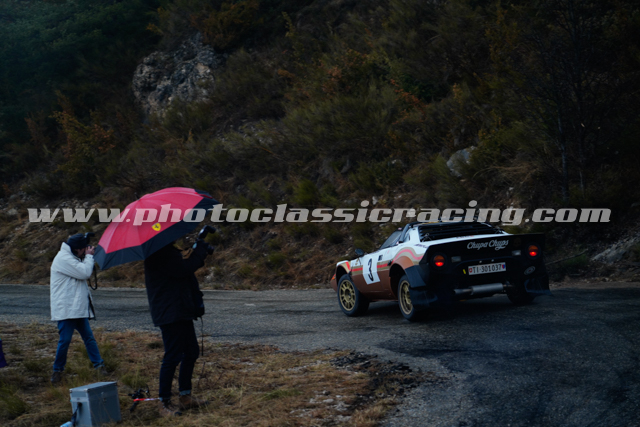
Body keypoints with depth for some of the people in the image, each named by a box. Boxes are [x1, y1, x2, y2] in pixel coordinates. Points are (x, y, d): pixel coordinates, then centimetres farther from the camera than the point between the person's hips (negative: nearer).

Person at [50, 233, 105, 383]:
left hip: (78, 308, 10)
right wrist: (89, 256, -7)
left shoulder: (72, 258, 18)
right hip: (66, 308, -10)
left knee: (89, 337, 7)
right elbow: (84, 273, -21)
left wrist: (88, 257, 11)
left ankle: (99, 365, 9)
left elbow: (83, 273, 23)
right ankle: (58, 370, 7)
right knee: (65, 339, -6)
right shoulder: (63, 258, -15)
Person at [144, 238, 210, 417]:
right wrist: (200, 250, -16)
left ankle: (185, 397, 26)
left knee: (191, 352, 16)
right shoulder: (159, 253, -18)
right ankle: (164, 403, 2)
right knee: (173, 356, -7)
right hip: (170, 313, -11)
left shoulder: (168, 250, 17)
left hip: (181, 312, 11)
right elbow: (183, 269, -27)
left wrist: (198, 256, 3)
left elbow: (182, 269, 20)